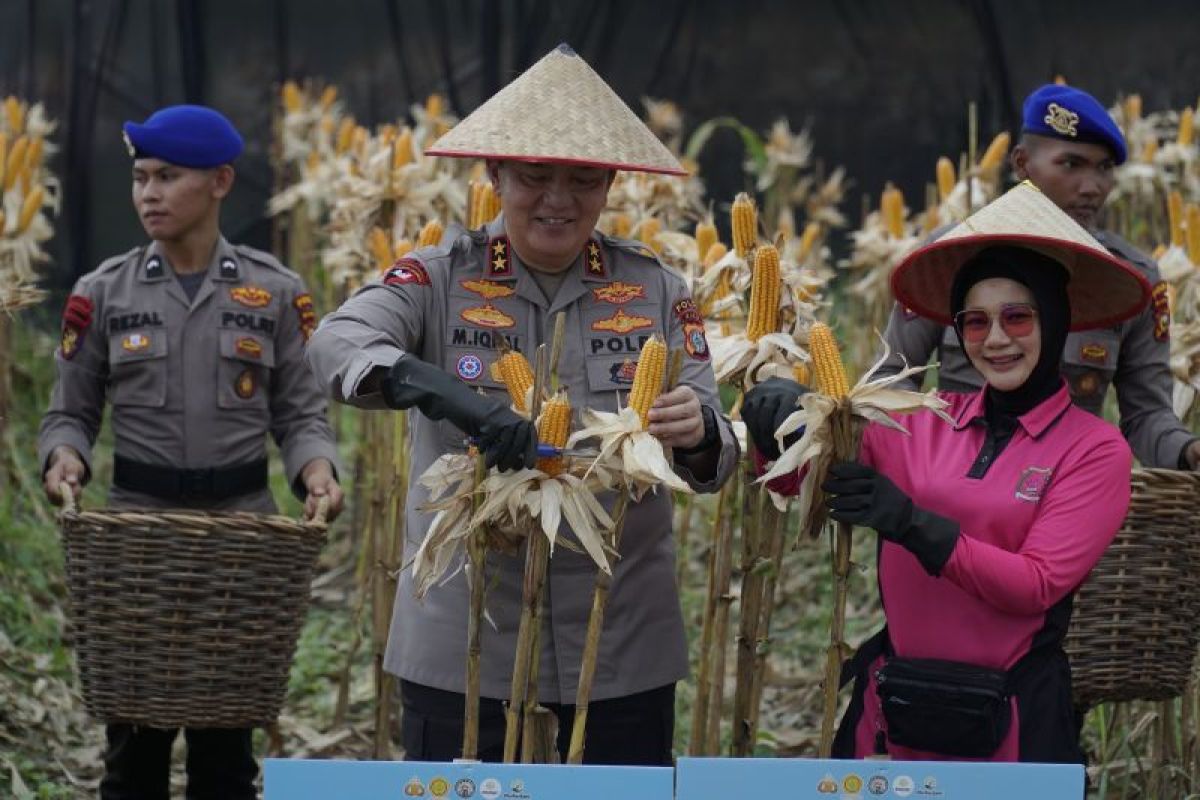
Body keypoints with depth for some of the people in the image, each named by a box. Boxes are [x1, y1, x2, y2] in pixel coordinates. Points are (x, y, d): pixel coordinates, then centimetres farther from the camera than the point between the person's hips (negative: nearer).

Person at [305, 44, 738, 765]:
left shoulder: (655, 291, 3)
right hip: (463, 635, -1)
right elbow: (337, 343, -20)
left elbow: (713, 455, -3)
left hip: (624, 641, 2)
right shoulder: (442, 279, -2)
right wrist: (444, 394, -38)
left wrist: (699, 435, -27)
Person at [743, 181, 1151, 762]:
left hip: (1013, 713, -3)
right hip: (892, 704, 3)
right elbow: (792, 481, 2)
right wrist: (778, 423, -20)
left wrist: (912, 523, -25)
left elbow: (1037, 585, -15)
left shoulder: (1095, 449, -5)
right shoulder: (922, 423, 4)